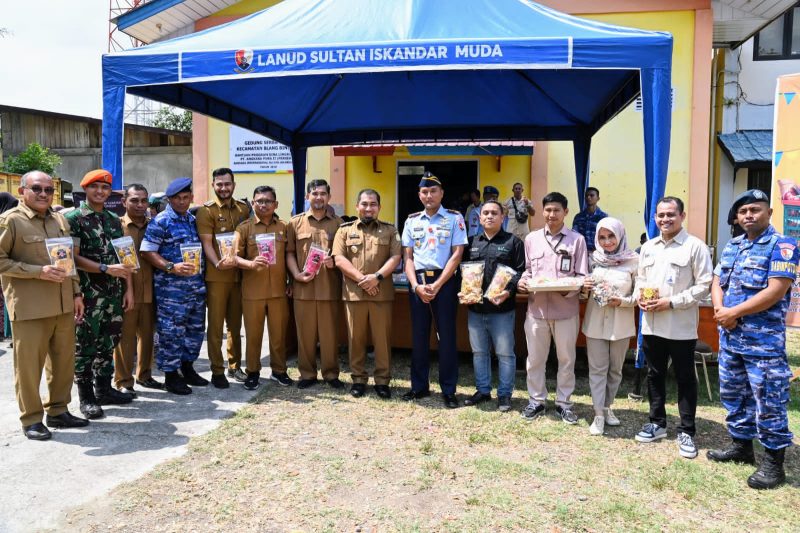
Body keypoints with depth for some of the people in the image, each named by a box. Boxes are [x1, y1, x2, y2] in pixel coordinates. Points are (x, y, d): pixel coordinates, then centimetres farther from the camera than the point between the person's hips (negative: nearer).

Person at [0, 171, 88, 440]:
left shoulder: (60, 221, 13)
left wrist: (76, 293, 12)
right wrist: (38, 272, -18)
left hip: (63, 304, 6)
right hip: (29, 306, -6)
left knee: (64, 360, 12)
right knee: (29, 363, 3)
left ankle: (58, 411, 26)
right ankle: (31, 419, 16)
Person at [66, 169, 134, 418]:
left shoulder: (114, 220, 13)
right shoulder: (73, 218, -5)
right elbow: (73, 258, -12)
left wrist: (128, 288, 8)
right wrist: (106, 269, -23)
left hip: (114, 294, 6)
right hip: (88, 294, -6)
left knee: (108, 342, 13)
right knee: (85, 346, 1)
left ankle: (104, 389, 25)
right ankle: (86, 397, 11)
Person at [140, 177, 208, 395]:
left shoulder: (193, 220, 15)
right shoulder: (160, 221, -7)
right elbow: (146, 252, -12)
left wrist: (200, 267, 10)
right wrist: (171, 267, -21)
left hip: (197, 285, 7)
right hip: (171, 287, -7)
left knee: (196, 328, 14)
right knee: (171, 331, -2)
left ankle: (187, 368, 29)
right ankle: (170, 375, 10)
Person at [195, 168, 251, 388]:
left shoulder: (243, 209, 11)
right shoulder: (206, 210, -3)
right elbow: (206, 243, -11)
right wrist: (218, 263, -27)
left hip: (239, 274, 4)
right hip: (216, 276, -4)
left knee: (235, 324, 13)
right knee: (215, 325, 2)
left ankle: (234, 366, 26)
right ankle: (217, 371, 10)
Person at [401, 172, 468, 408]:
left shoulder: (454, 218, 1)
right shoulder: (411, 221, 10)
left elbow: (457, 255, -5)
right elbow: (407, 257, 7)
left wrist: (437, 285, -12)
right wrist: (416, 285, -8)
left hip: (444, 281, -3)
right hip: (417, 282, 3)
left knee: (446, 335, 1)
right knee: (418, 335, 9)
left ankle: (448, 390, 11)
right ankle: (419, 386, 22)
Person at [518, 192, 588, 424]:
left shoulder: (577, 239, 0)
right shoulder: (532, 238, 7)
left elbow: (582, 277, -2)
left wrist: (569, 290, -19)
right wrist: (523, 282, -7)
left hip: (566, 309, -2)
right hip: (536, 307, 2)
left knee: (566, 358, 10)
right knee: (535, 358, 10)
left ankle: (563, 402, 24)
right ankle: (536, 400, 25)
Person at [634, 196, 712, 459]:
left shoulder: (695, 246, -7)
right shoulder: (648, 247, 11)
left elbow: (704, 285, -10)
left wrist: (671, 302, -17)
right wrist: (640, 297, -2)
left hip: (681, 327, -5)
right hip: (651, 324, 5)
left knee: (685, 379, 6)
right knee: (654, 375, 15)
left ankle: (686, 432, 18)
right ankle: (657, 423, 30)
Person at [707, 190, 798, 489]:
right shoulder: (731, 247, 14)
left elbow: (775, 291, -18)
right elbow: (717, 283, 13)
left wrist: (733, 312, -16)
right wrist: (720, 310, -8)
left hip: (764, 340, -7)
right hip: (729, 337, 7)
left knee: (768, 402, -1)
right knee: (733, 395, 16)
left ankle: (774, 462, 12)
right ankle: (741, 445, 32)